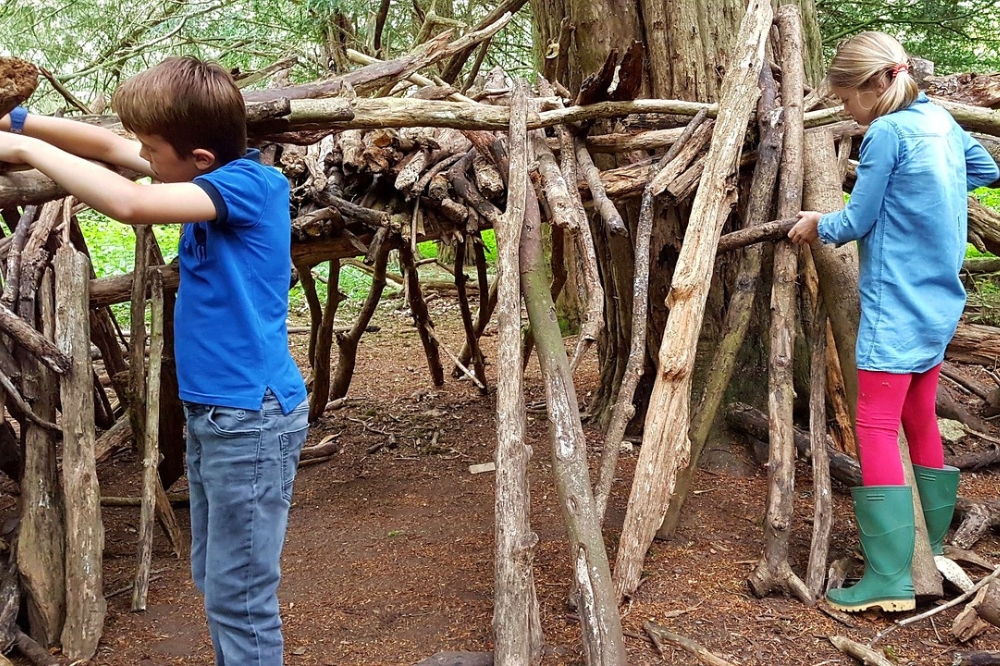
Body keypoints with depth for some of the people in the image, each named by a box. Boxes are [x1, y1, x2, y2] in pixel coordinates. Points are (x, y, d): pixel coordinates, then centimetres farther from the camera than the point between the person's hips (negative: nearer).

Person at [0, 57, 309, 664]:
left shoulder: (249, 183, -19)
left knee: (238, 597, -2)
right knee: (216, 583, 19)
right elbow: (112, 148, 17)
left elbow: (130, 204, -32)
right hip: (211, 411, 10)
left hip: (250, 417, -9)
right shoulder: (216, 172, 7)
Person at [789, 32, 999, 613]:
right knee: (921, 419, 17)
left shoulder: (887, 134, -14)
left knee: (877, 428, -9)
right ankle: (934, 553, 27)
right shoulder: (940, 120, 10)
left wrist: (818, 224, 8)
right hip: (939, 304, 9)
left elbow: (854, 223, -10)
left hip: (896, 306, -9)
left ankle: (890, 578, -11)